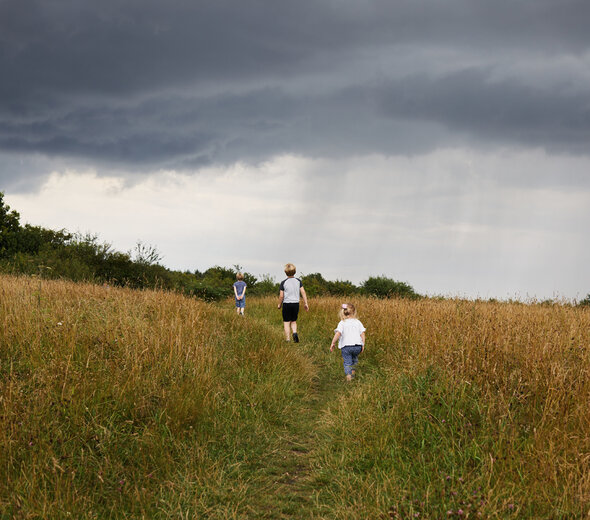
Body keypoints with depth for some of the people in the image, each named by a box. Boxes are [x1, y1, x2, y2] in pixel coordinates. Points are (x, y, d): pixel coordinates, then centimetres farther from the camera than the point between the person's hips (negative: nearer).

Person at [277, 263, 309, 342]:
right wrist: (305, 303, 3)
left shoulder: (283, 282, -6)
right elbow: (303, 292, -2)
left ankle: (288, 340, 1)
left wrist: (279, 304, 9)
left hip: (286, 303, -3)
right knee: (293, 321, 17)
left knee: (286, 322, 5)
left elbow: (281, 295, -6)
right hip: (296, 303, 3)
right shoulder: (298, 281, 1)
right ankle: (295, 332, -10)